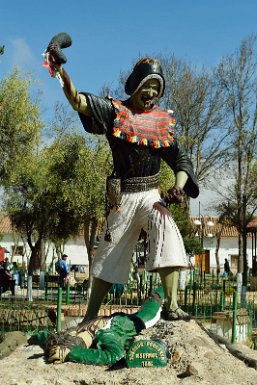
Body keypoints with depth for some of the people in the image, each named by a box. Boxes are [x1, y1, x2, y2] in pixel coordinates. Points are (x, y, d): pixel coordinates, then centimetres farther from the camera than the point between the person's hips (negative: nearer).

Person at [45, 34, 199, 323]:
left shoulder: (163, 120, 5)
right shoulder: (115, 111, -3)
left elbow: (179, 158, 3)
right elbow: (79, 101, -18)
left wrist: (179, 187, -17)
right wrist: (59, 69, -34)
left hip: (151, 194, 2)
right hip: (123, 196, -1)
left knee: (167, 232, -27)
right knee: (109, 255, 7)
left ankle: (171, 306, -27)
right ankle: (90, 317, 21)